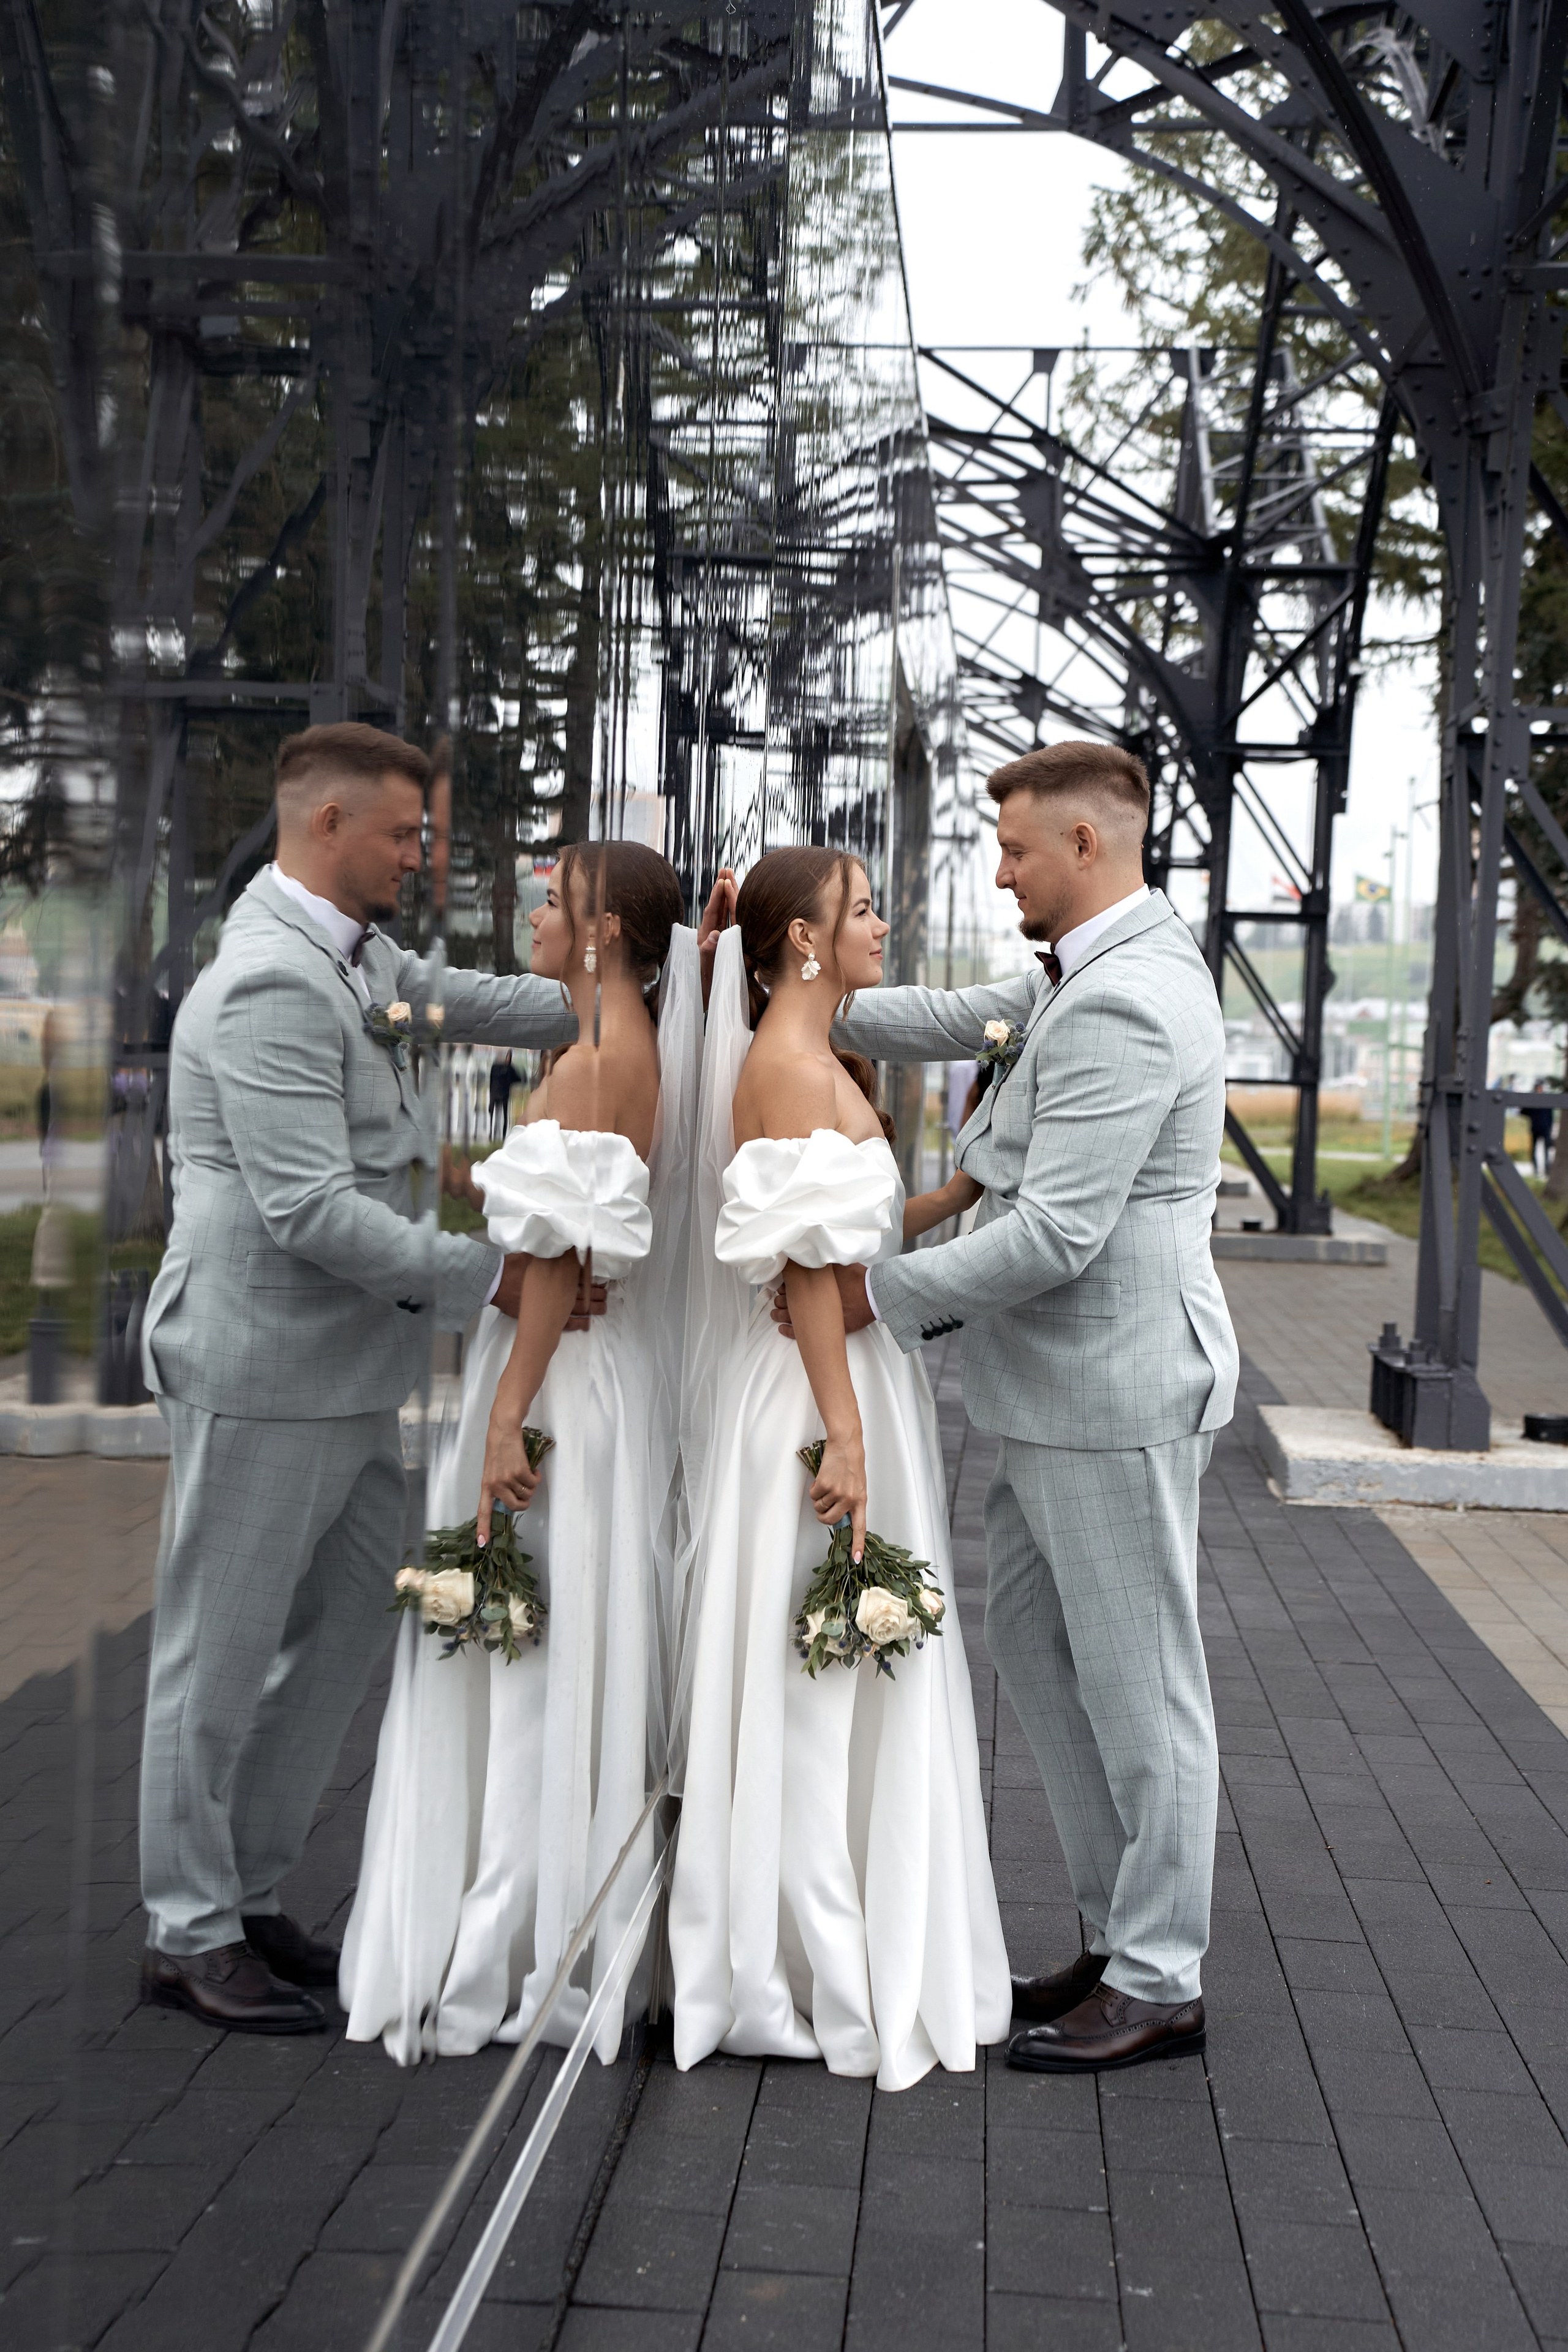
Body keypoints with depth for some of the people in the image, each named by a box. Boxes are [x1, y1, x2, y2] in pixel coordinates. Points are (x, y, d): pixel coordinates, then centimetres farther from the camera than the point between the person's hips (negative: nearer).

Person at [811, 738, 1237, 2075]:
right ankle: (1121, 1937, 30)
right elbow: (957, 1021, 22)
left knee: (1138, 1687, 1)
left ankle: (1159, 1987, 16)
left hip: (1116, 1390, -11)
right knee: (1034, 1651, 17)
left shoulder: (1123, 1003, -20)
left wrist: (880, 1295, -17)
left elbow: (1057, 1234, -25)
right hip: (1058, 1389, 11)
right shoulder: (1095, 971, 13)